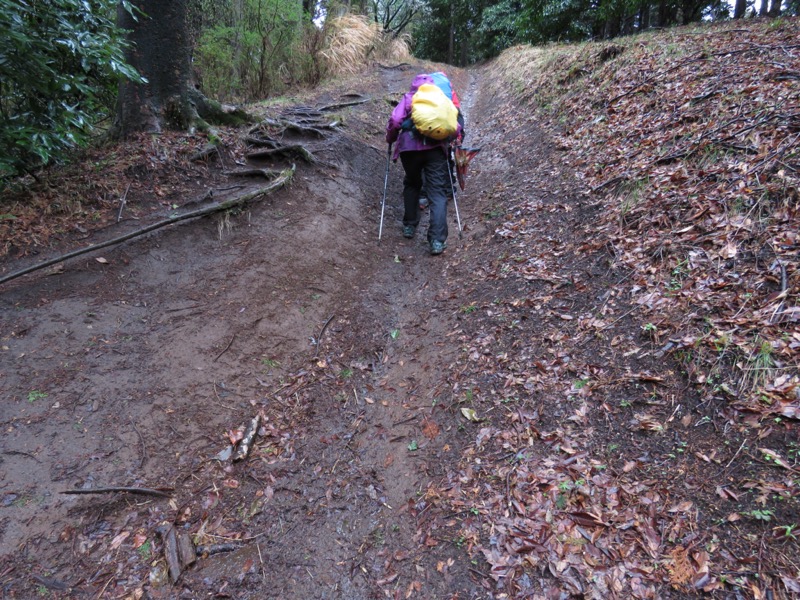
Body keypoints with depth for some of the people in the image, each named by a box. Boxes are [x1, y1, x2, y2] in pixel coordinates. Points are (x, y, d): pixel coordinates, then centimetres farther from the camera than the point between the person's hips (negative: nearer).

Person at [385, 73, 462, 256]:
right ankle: (437, 240, -14)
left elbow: (395, 121, 1)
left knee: (411, 185, 25)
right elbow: (455, 127, 10)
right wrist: (448, 139, 28)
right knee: (437, 192, -3)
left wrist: (390, 139, 17)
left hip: (409, 147, 1)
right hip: (435, 147, 0)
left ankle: (409, 226, 29)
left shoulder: (407, 98, 17)